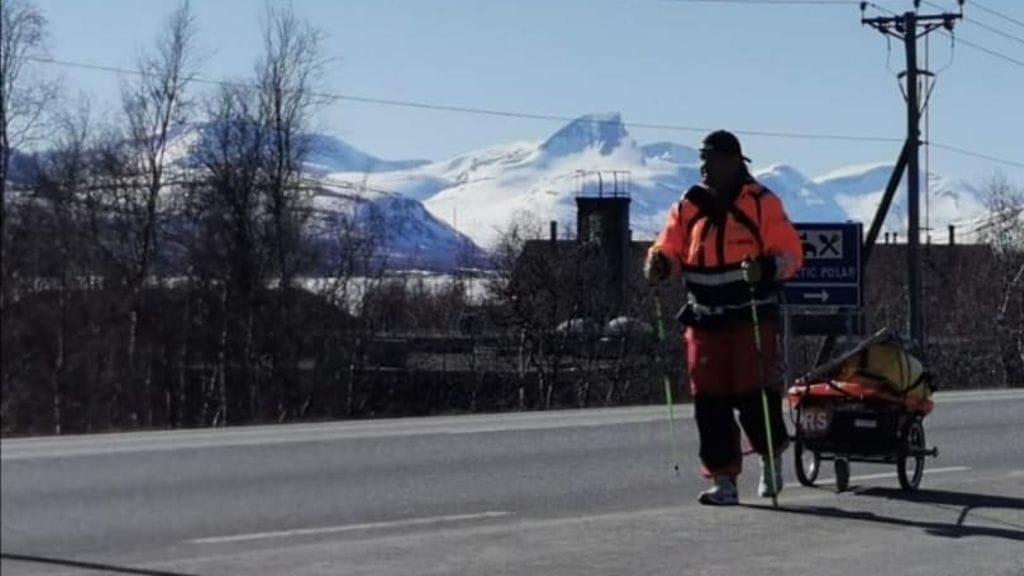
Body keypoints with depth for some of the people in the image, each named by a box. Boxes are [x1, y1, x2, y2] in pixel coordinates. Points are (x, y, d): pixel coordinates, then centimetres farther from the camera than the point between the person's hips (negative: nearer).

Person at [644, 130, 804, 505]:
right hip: (705, 320, 4)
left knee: (754, 394, -6)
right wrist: (660, 264, -9)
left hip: (752, 317, -4)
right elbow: (671, 249, 14)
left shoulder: (762, 203, -2)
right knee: (709, 400, 0)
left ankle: (771, 455, 22)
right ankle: (723, 479, 7)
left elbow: (790, 253, -5)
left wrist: (767, 268, -25)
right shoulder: (689, 207, 10)